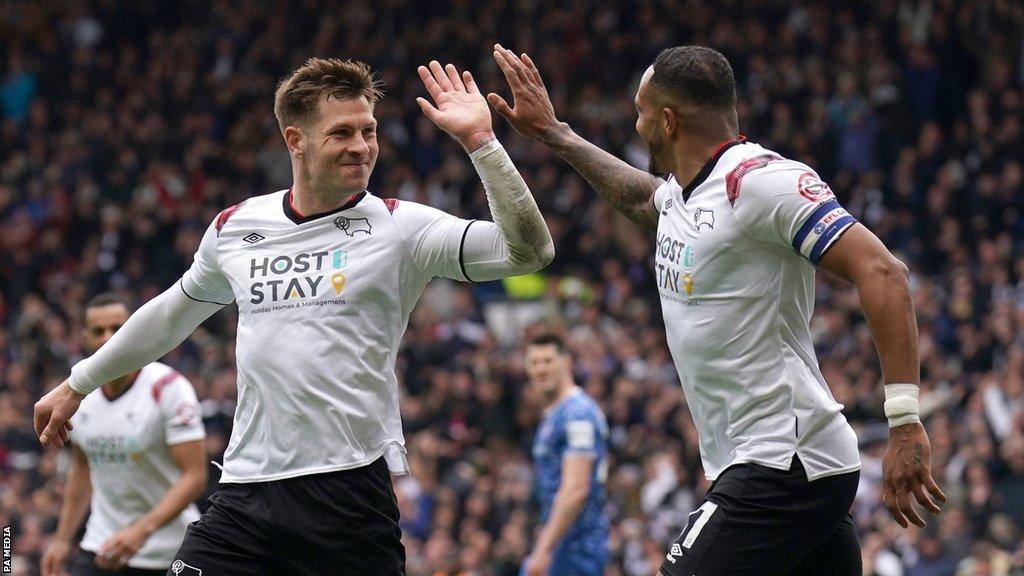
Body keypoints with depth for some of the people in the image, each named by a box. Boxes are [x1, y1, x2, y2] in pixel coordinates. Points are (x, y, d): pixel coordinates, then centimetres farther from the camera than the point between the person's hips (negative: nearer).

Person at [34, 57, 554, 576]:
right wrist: (78, 385, 38)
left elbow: (527, 251, -12)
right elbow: (174, 314, 29)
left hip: (350, 493, -3)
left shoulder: (400, 227, 0)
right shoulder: (234, 227, 11)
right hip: (244, 493, 3)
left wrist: (479, 141, -19)